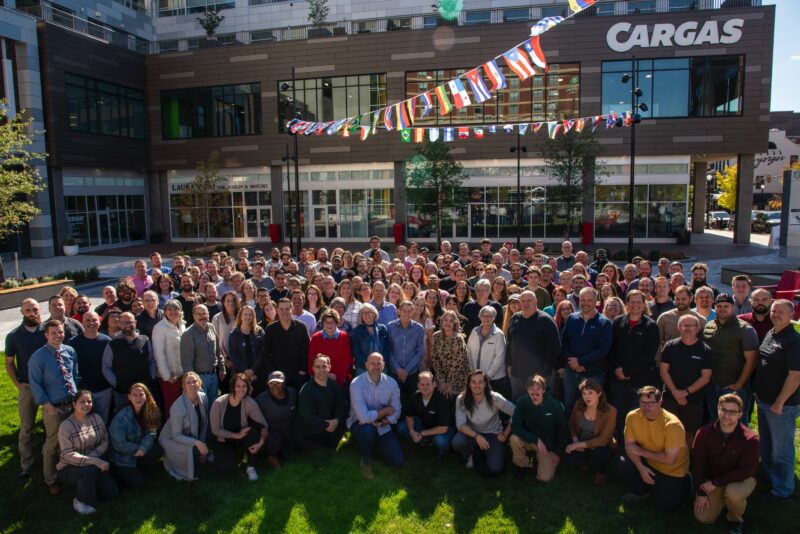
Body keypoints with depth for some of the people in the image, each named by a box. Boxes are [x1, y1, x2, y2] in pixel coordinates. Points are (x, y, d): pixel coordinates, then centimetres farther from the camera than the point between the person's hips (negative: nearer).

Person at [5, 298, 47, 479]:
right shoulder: (13, 336, -2)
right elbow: (9, 362, 7)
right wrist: (17, 383, -3)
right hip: (27, 387, 1)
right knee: (26, 427, 7)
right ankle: (26, 465, 19)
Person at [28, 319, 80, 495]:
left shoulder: (70, 351, 1)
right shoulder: (38, 357, -13)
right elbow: (35, 384, -10)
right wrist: (48, 406, -13)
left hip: (73, 403, 4)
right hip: (54, 407, -4)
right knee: (52, 445, 9)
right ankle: (51, 480, 27)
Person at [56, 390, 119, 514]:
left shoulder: (97, 418, -2)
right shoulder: (66, 425, -16)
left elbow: (105, 441, 1)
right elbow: (68, 455, -22)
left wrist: (93, 455, -20)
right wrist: (95, 461, -32)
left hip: (93, 464, 5)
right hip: (69, 468, -4)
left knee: (113, 493, -10)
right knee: (91, 469, -37)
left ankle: (85, 484, 16)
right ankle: (80, 501, -9)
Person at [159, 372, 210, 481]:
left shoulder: (203, 398, -11)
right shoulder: (178, 407, -30)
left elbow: (204, 423, 0)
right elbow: (176, 436, -23)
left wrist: (202, 443, -3)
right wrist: (197, 442, -32)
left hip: (191, 436, 6)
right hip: (171, 440, -6)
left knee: (205, 450, -13)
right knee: (194, 450, -29)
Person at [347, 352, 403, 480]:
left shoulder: (391, 383, -10)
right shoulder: (356, 384, -24)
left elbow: (396, 413, -4)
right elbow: (364, 417, -31)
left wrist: (381, 422, -21)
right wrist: (385, 411, -17)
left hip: (382, 426, 4)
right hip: (360, 423, -4)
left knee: (398, 461, -7)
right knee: (368, 428, -40)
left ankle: (375, 443, 24)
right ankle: (366, 460, -7)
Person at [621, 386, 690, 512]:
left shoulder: (673, 424, -29)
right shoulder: (632, 417, -17)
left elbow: (669, 460, -27)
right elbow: (629, 446, -11)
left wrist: (641, 452, -20)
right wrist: (641, 467, -26)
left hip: (672, 470, -3)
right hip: (648, 462, 3)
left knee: (664, 506, -9)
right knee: (624, 465, -23)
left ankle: (680, 484, 23)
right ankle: (641, 492, 9)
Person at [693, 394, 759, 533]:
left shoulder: (750, 439, -22)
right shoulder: (704, 433, -15)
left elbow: (746, 471, -22)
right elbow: (698, 463, -9)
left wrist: (716, 483, -23)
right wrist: (701, 493, -10)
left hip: (742, 479, -2)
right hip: (712, 481, 3)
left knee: (732, 492, -36)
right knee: (703, 518, -7)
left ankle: (736, 519, -2)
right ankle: (723, 499, 24)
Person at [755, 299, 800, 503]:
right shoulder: (770, 334, 8)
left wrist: (779, 403, -19)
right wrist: (758, 391, 15)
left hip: (782, 405, -8)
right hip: (764, 401, 8)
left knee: (781, 450, 4)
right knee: (766, 445, 22)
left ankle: (783, 490, 19)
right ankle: (770, 477, 39)